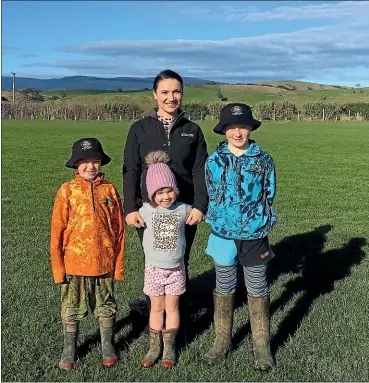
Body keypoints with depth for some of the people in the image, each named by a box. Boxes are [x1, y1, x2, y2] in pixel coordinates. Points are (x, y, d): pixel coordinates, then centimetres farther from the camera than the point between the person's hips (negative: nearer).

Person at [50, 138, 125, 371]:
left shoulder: (110, 190, -2)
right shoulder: (67, 191, -6)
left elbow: (119, 229, 1)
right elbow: (57, 231, -4)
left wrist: (119, 264, 0)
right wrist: (58, 267, -6)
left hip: (105, 262, 1)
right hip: (75, 262, -1)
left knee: (106, 307, 15)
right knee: (72, 308, 14)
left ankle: (108, 347, 33)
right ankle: (69, 350, 31)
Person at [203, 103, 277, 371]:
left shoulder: (264, 160, -4)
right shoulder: (214, 161, -2)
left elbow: (269, 196, 4)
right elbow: (211, 197, 6)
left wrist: (259, 221, 3)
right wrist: (222, 220, 4)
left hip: (255, 236, -1)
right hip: (223, 235, 1)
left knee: (258, 291, 9)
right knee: (224, 289, 13)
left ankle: (262, 346, 23)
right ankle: (222, 342, 28)